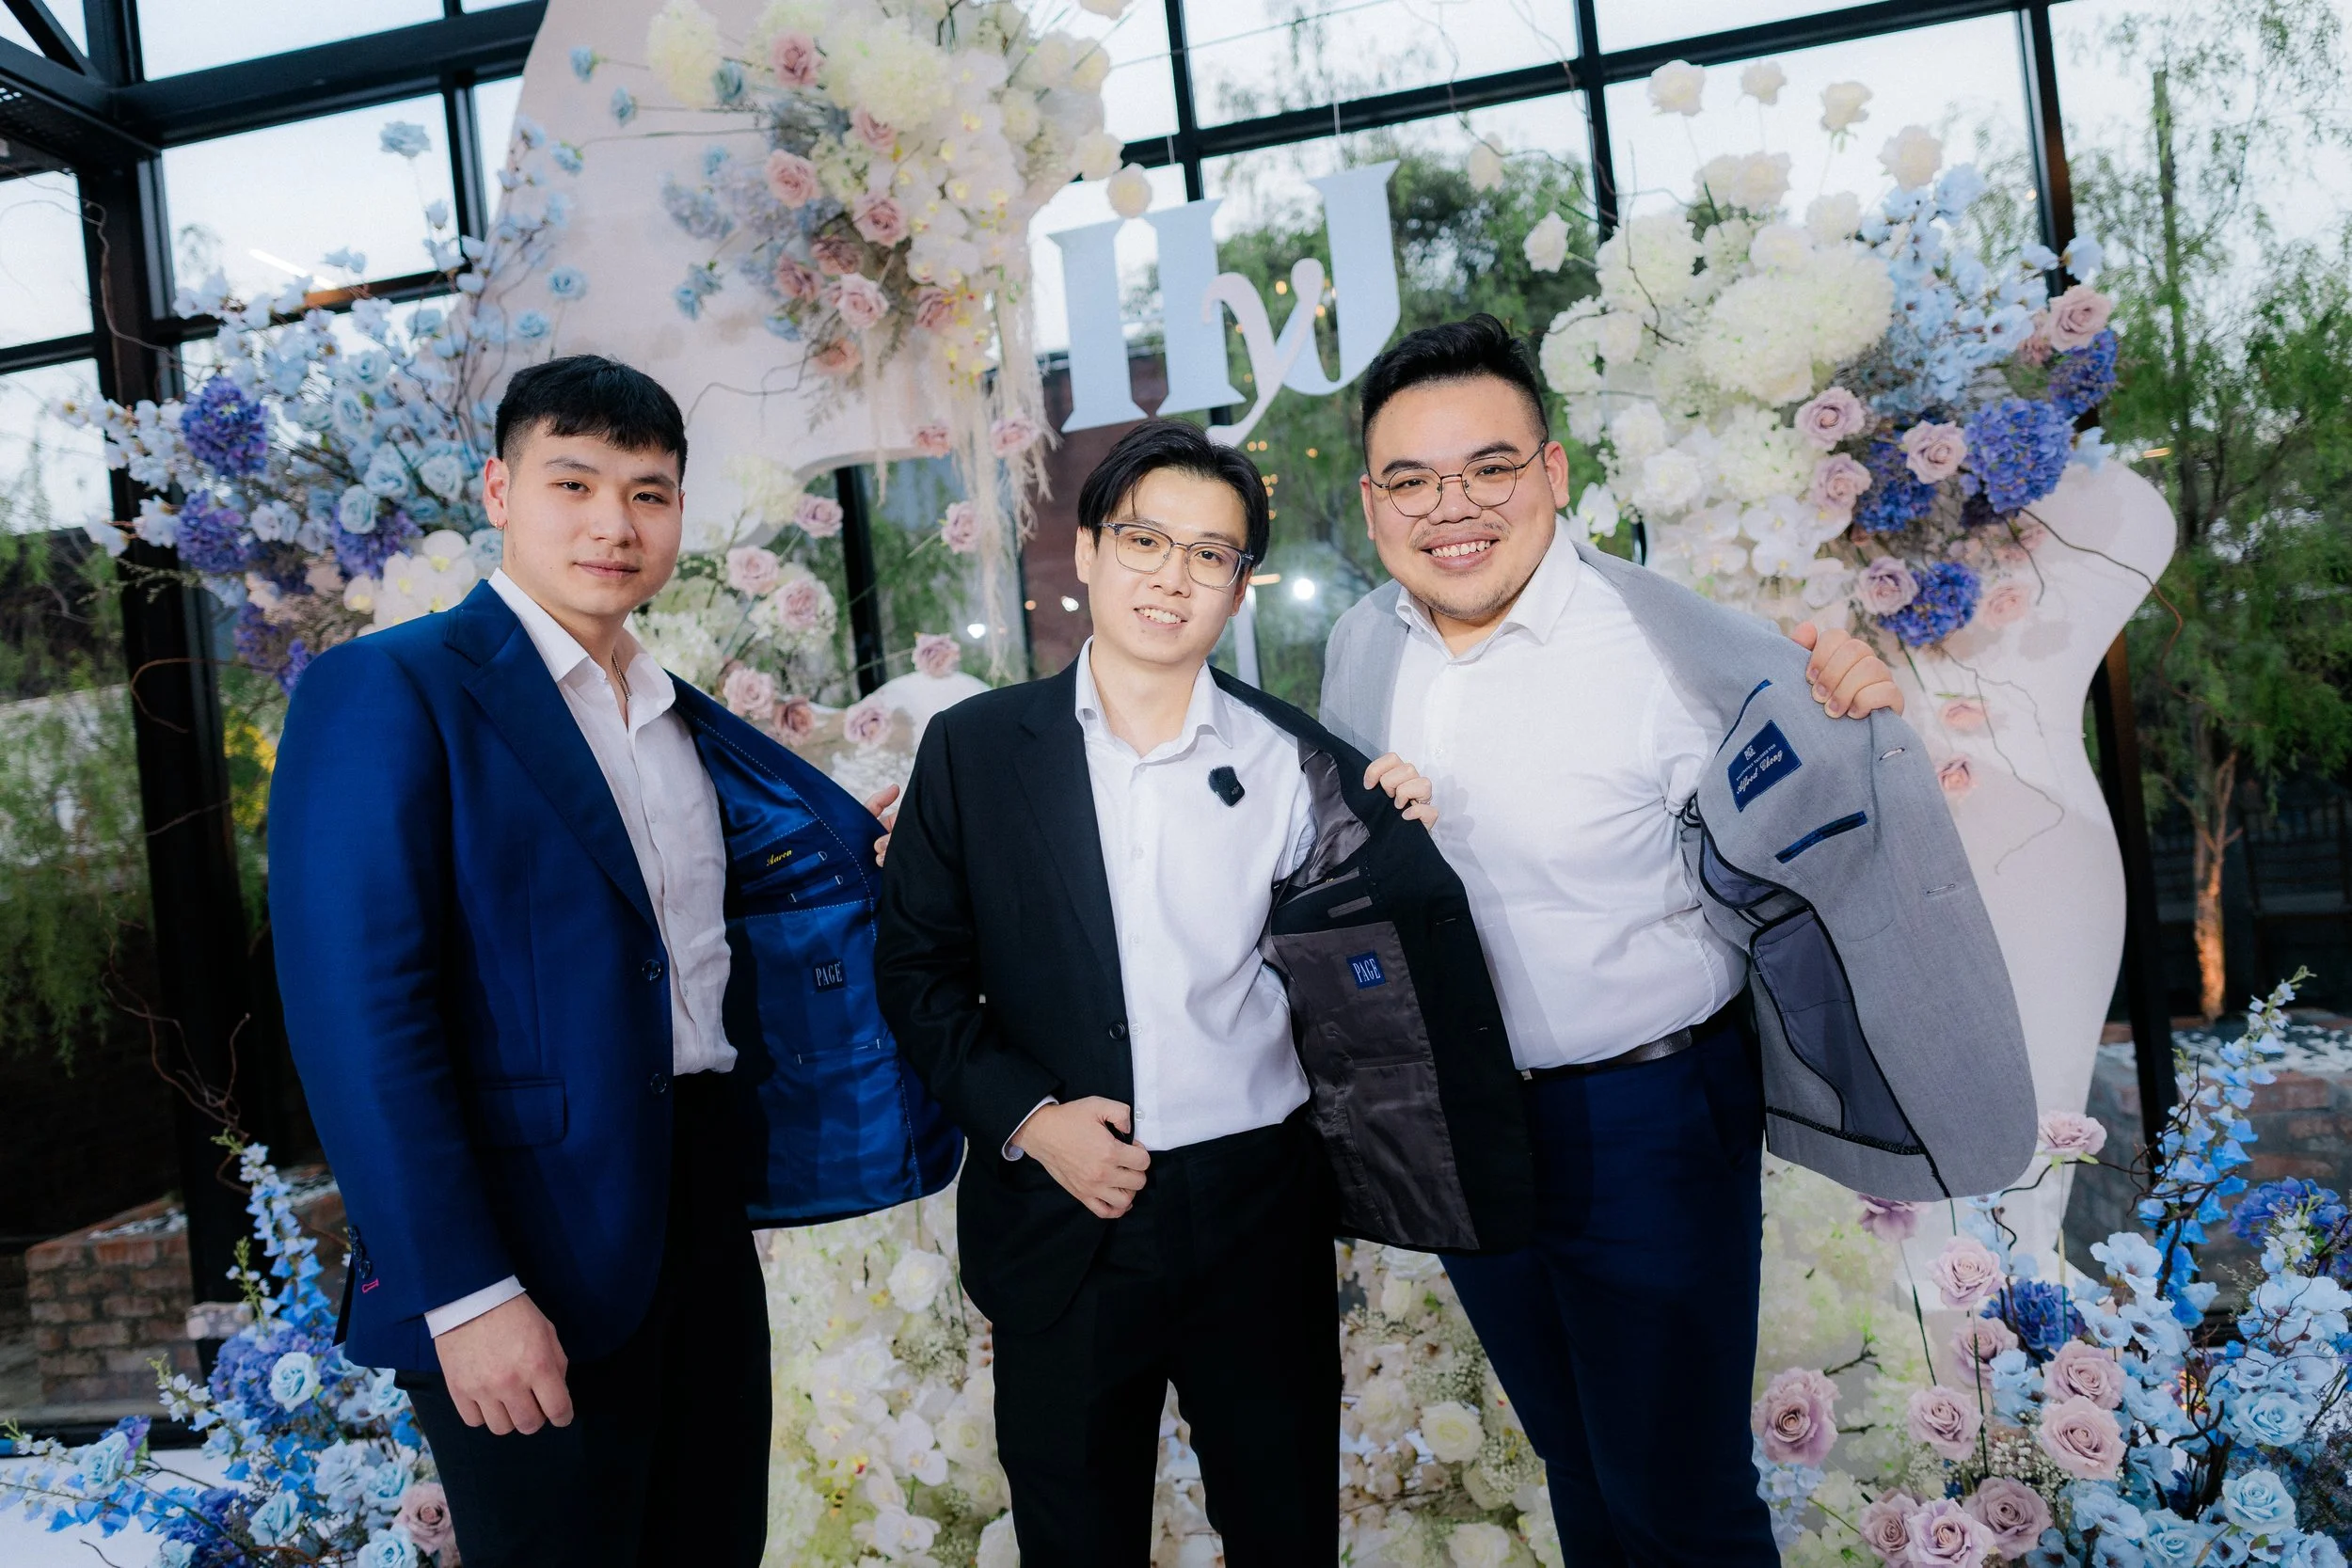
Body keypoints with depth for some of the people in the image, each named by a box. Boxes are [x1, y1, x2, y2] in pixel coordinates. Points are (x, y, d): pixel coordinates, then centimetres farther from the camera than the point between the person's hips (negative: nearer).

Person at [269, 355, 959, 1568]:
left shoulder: (688, 721, 13)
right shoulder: (386, 692, -9)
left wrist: (887, 836, 1)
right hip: (535, 1258, -7)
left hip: (708, 1218, 7)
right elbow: (357, 1016, -16)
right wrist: (463, 1294, -19)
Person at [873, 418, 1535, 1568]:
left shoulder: (1291, 760, 0)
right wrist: (1025, 1115, -11)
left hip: (1260, 1211, 1)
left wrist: (1399, 846, -10)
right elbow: (916, 966, 0)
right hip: (1062, 1216, 0)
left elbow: (1337, 964, 6)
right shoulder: (975, 748, -3)